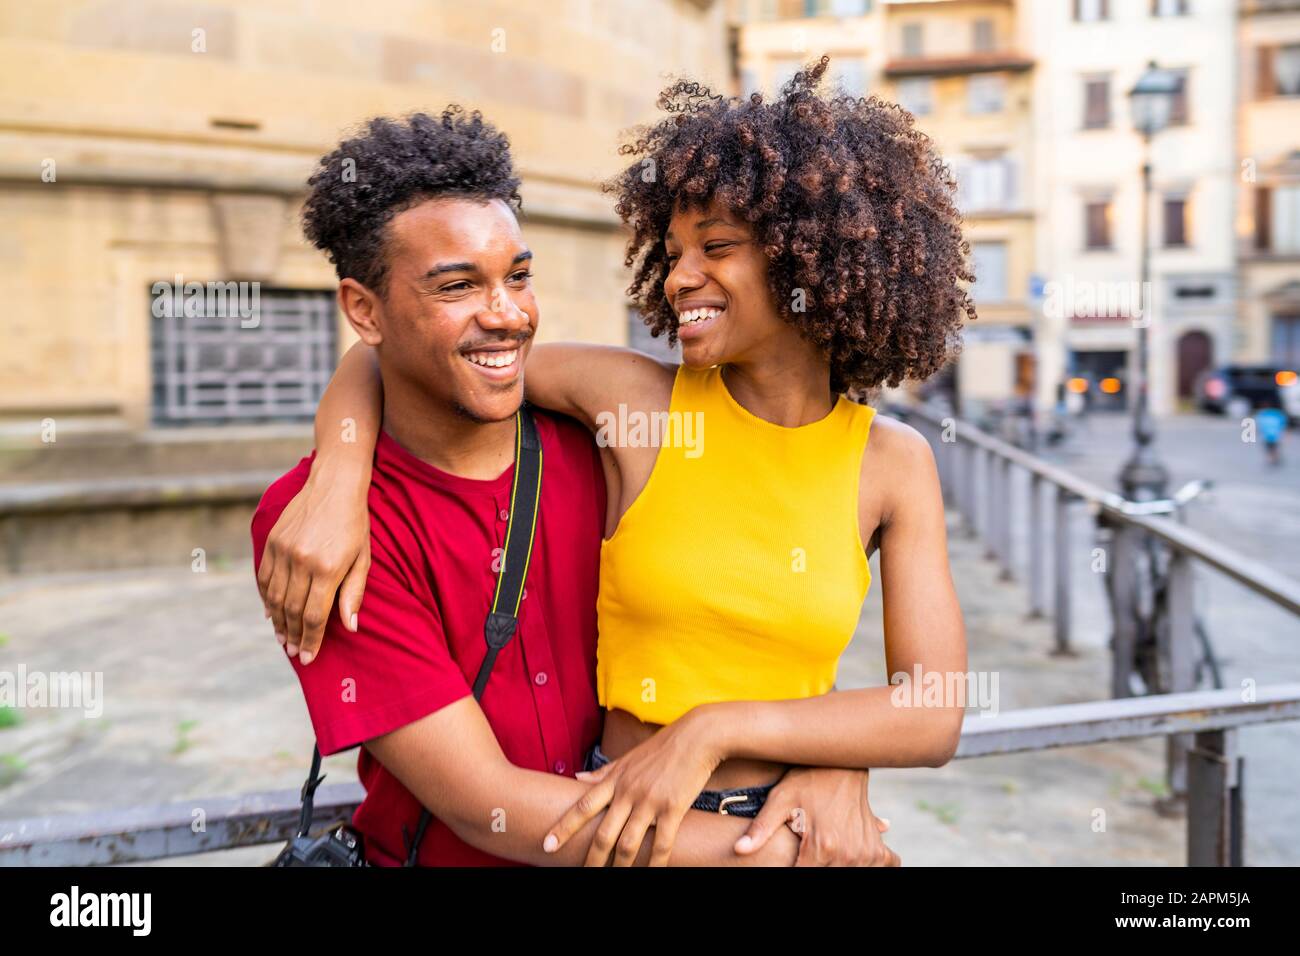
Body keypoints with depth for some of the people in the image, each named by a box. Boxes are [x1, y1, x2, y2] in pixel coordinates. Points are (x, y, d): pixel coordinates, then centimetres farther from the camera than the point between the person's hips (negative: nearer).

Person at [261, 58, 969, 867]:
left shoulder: (894, 462, -7)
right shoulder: (635, 395, -11)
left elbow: (935, 717, -14)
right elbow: (384, 353, -6)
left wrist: (713, 730, -24)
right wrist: (337, 488, -25)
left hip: (784, 829, 1)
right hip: (614, 826, 0)